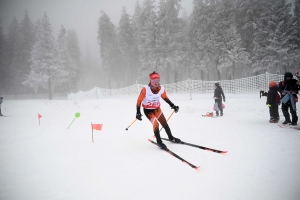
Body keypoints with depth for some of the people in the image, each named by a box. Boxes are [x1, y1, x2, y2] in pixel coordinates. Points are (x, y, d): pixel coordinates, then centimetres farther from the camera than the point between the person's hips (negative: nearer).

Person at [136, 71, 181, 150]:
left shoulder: (161, 89, -14)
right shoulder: (145, 90, -27)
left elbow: (165, 98, 5)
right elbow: (139, 101, -18)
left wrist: (173, 106, 1)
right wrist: (138, 113, -21)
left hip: (157, 109, 4)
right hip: (148, 110, -4)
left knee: (165, 123, 8)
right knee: (156, 124, -19)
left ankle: (171, 138, 32)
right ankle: (159, 142, 1)